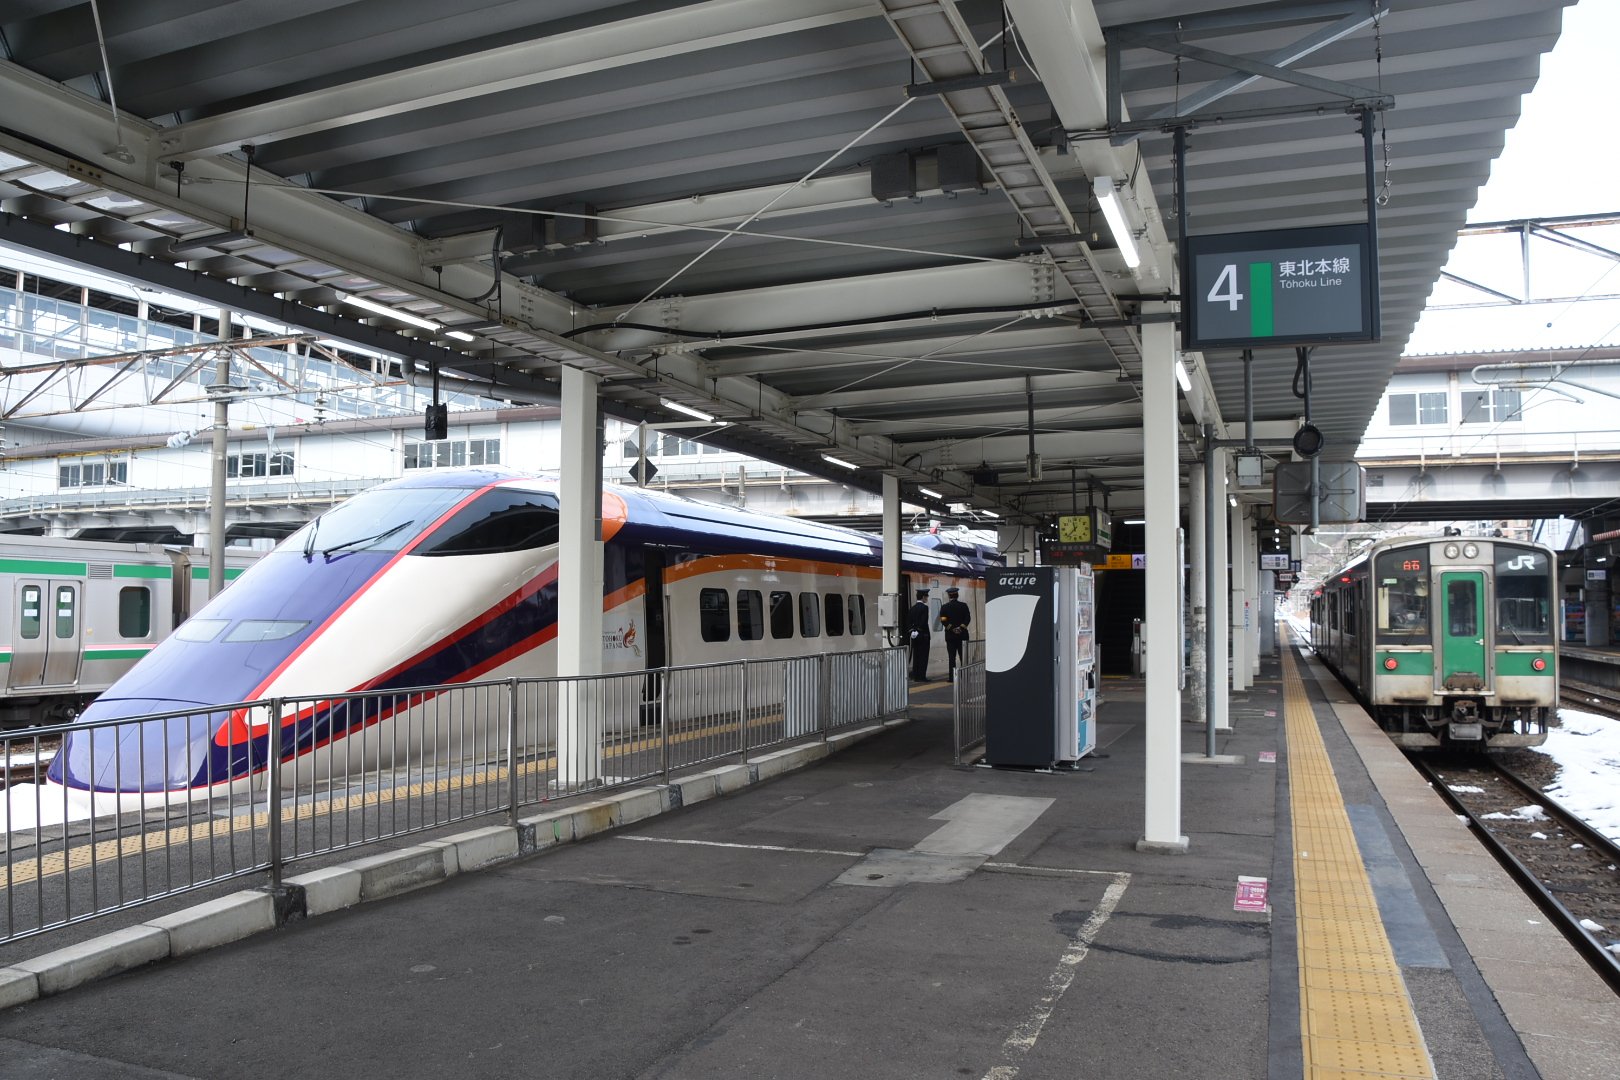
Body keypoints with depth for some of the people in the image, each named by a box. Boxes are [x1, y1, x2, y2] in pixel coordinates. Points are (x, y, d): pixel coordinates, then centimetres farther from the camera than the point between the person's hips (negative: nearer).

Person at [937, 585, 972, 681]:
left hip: (950, 635, -1)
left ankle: (952, 677, -4)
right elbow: (968, 618, -7)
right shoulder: (963, 605, 1)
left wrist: (952, 629, -7)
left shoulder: (944, 607, 0)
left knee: (951, 657, 0)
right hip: (962, 635, 1)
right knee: (963, 657, 5)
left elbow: (943, 620, -9)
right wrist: (961, 627, -9)